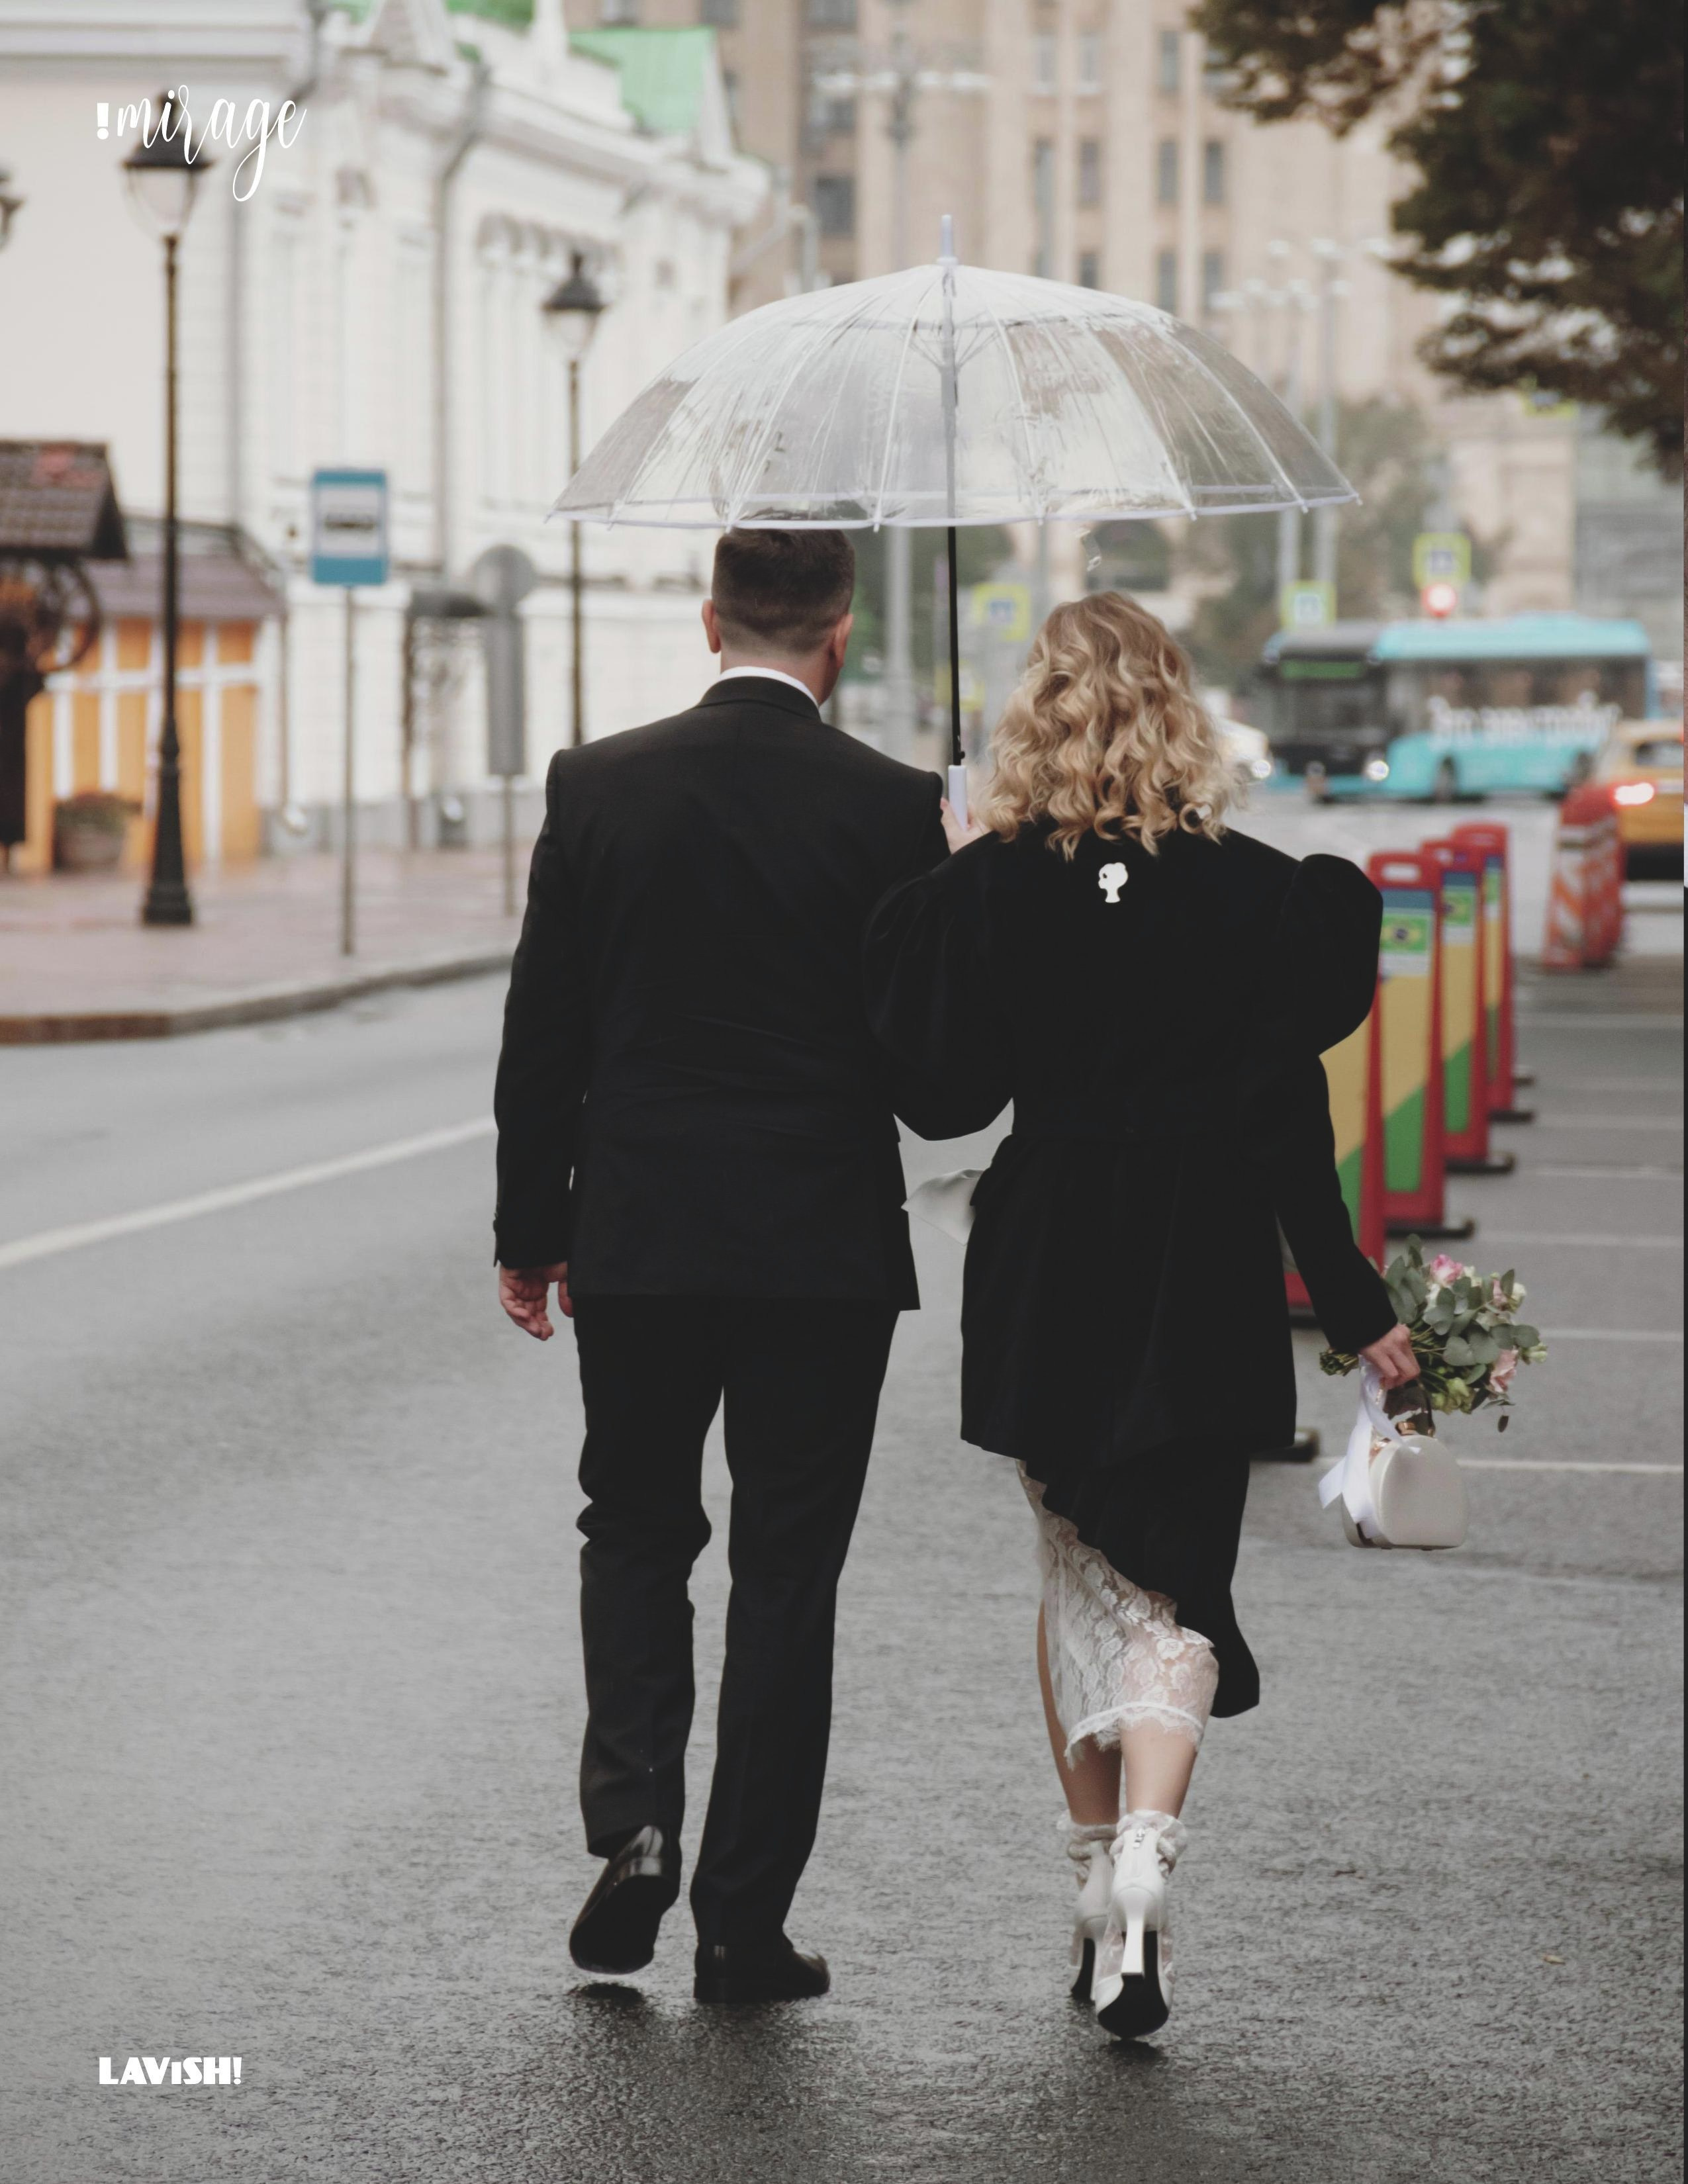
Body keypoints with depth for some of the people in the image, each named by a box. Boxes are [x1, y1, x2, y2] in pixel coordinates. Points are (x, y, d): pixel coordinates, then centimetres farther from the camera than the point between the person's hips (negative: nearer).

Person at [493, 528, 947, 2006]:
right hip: (827, 1246, -1)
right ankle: (747, 1921, 8)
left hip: (638, 1233, 1)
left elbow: (543, 1036, 0)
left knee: (635, 1528, 19)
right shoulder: (894, 808, -8)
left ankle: (633, 1815, -1)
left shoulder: (597, 787, -4)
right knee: (788, 1575, 7)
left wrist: (530, 1231, 9)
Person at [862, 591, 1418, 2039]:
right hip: (1204, 1284, -1)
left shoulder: (988, 887, -5)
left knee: (1083, 1577, 17)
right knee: (1177, 1586, 5)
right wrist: (1354, 1307, 1)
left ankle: (1100, 1879, 21)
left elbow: (940, 1092, -2)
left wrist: (932, 912, 7)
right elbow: (1288, 1118, -6)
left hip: (1044, 1277, 1)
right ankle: (1145, 1853, -17)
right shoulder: (1251, 892, -6)